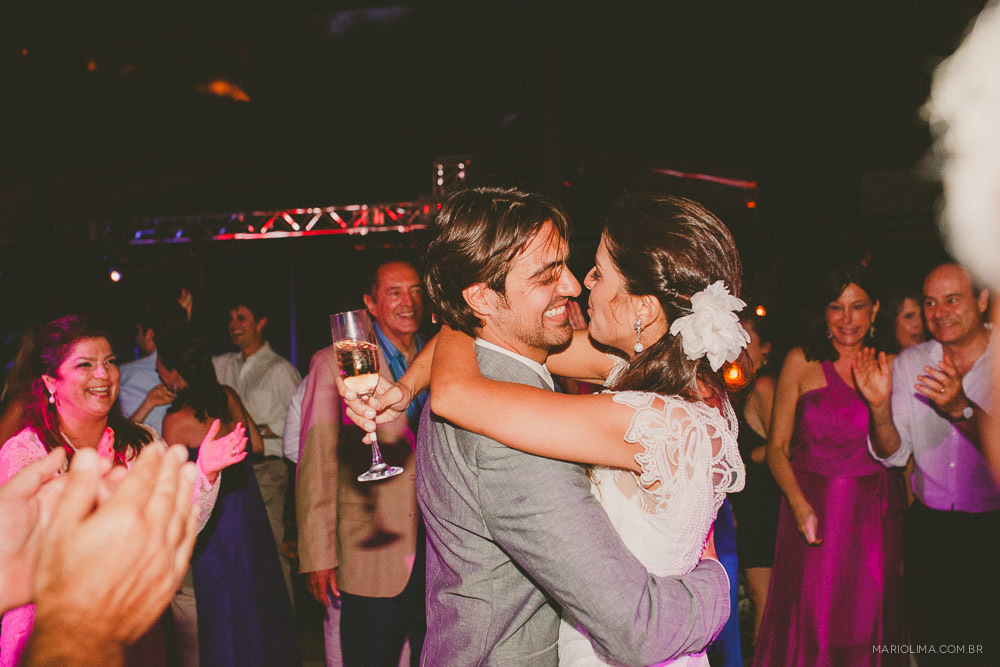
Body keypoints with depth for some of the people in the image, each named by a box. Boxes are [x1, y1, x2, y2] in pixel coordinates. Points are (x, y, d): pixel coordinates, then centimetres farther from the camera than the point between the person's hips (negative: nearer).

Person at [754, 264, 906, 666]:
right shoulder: (802, 362, 2)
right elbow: (777, 446, 0)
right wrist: (800, 505, -13)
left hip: (877, 512, 2)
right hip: (814, 508, -1)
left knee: (867, 627, 7)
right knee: (810, 627, 0)